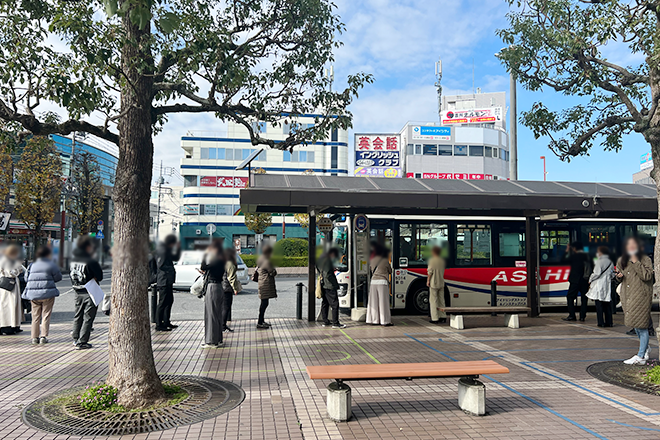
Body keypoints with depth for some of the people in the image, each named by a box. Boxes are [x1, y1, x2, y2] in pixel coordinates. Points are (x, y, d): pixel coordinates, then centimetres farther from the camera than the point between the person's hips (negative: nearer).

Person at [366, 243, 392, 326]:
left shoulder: (372, 260, 9)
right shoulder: (385, 261, -4)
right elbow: (390, 271, 8)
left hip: (373, 281, 4)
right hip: (382, 282, -4)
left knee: (374, 302, 8)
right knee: (383, 302, -1)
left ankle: (374, 320, 11)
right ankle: (385, 321, 1)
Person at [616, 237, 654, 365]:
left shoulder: (646, 260, -4)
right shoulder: (621, 261, 12)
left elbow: (647, 276, -18)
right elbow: (619, 279, 23)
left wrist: (636, 262, -19)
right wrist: (619, 276, 0)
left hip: (641, 295, -6)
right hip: (627, 295, 6)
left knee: (641, 325, -7)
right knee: (635, 325, 15)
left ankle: (641, 357, -3)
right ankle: (645, 347, 37)